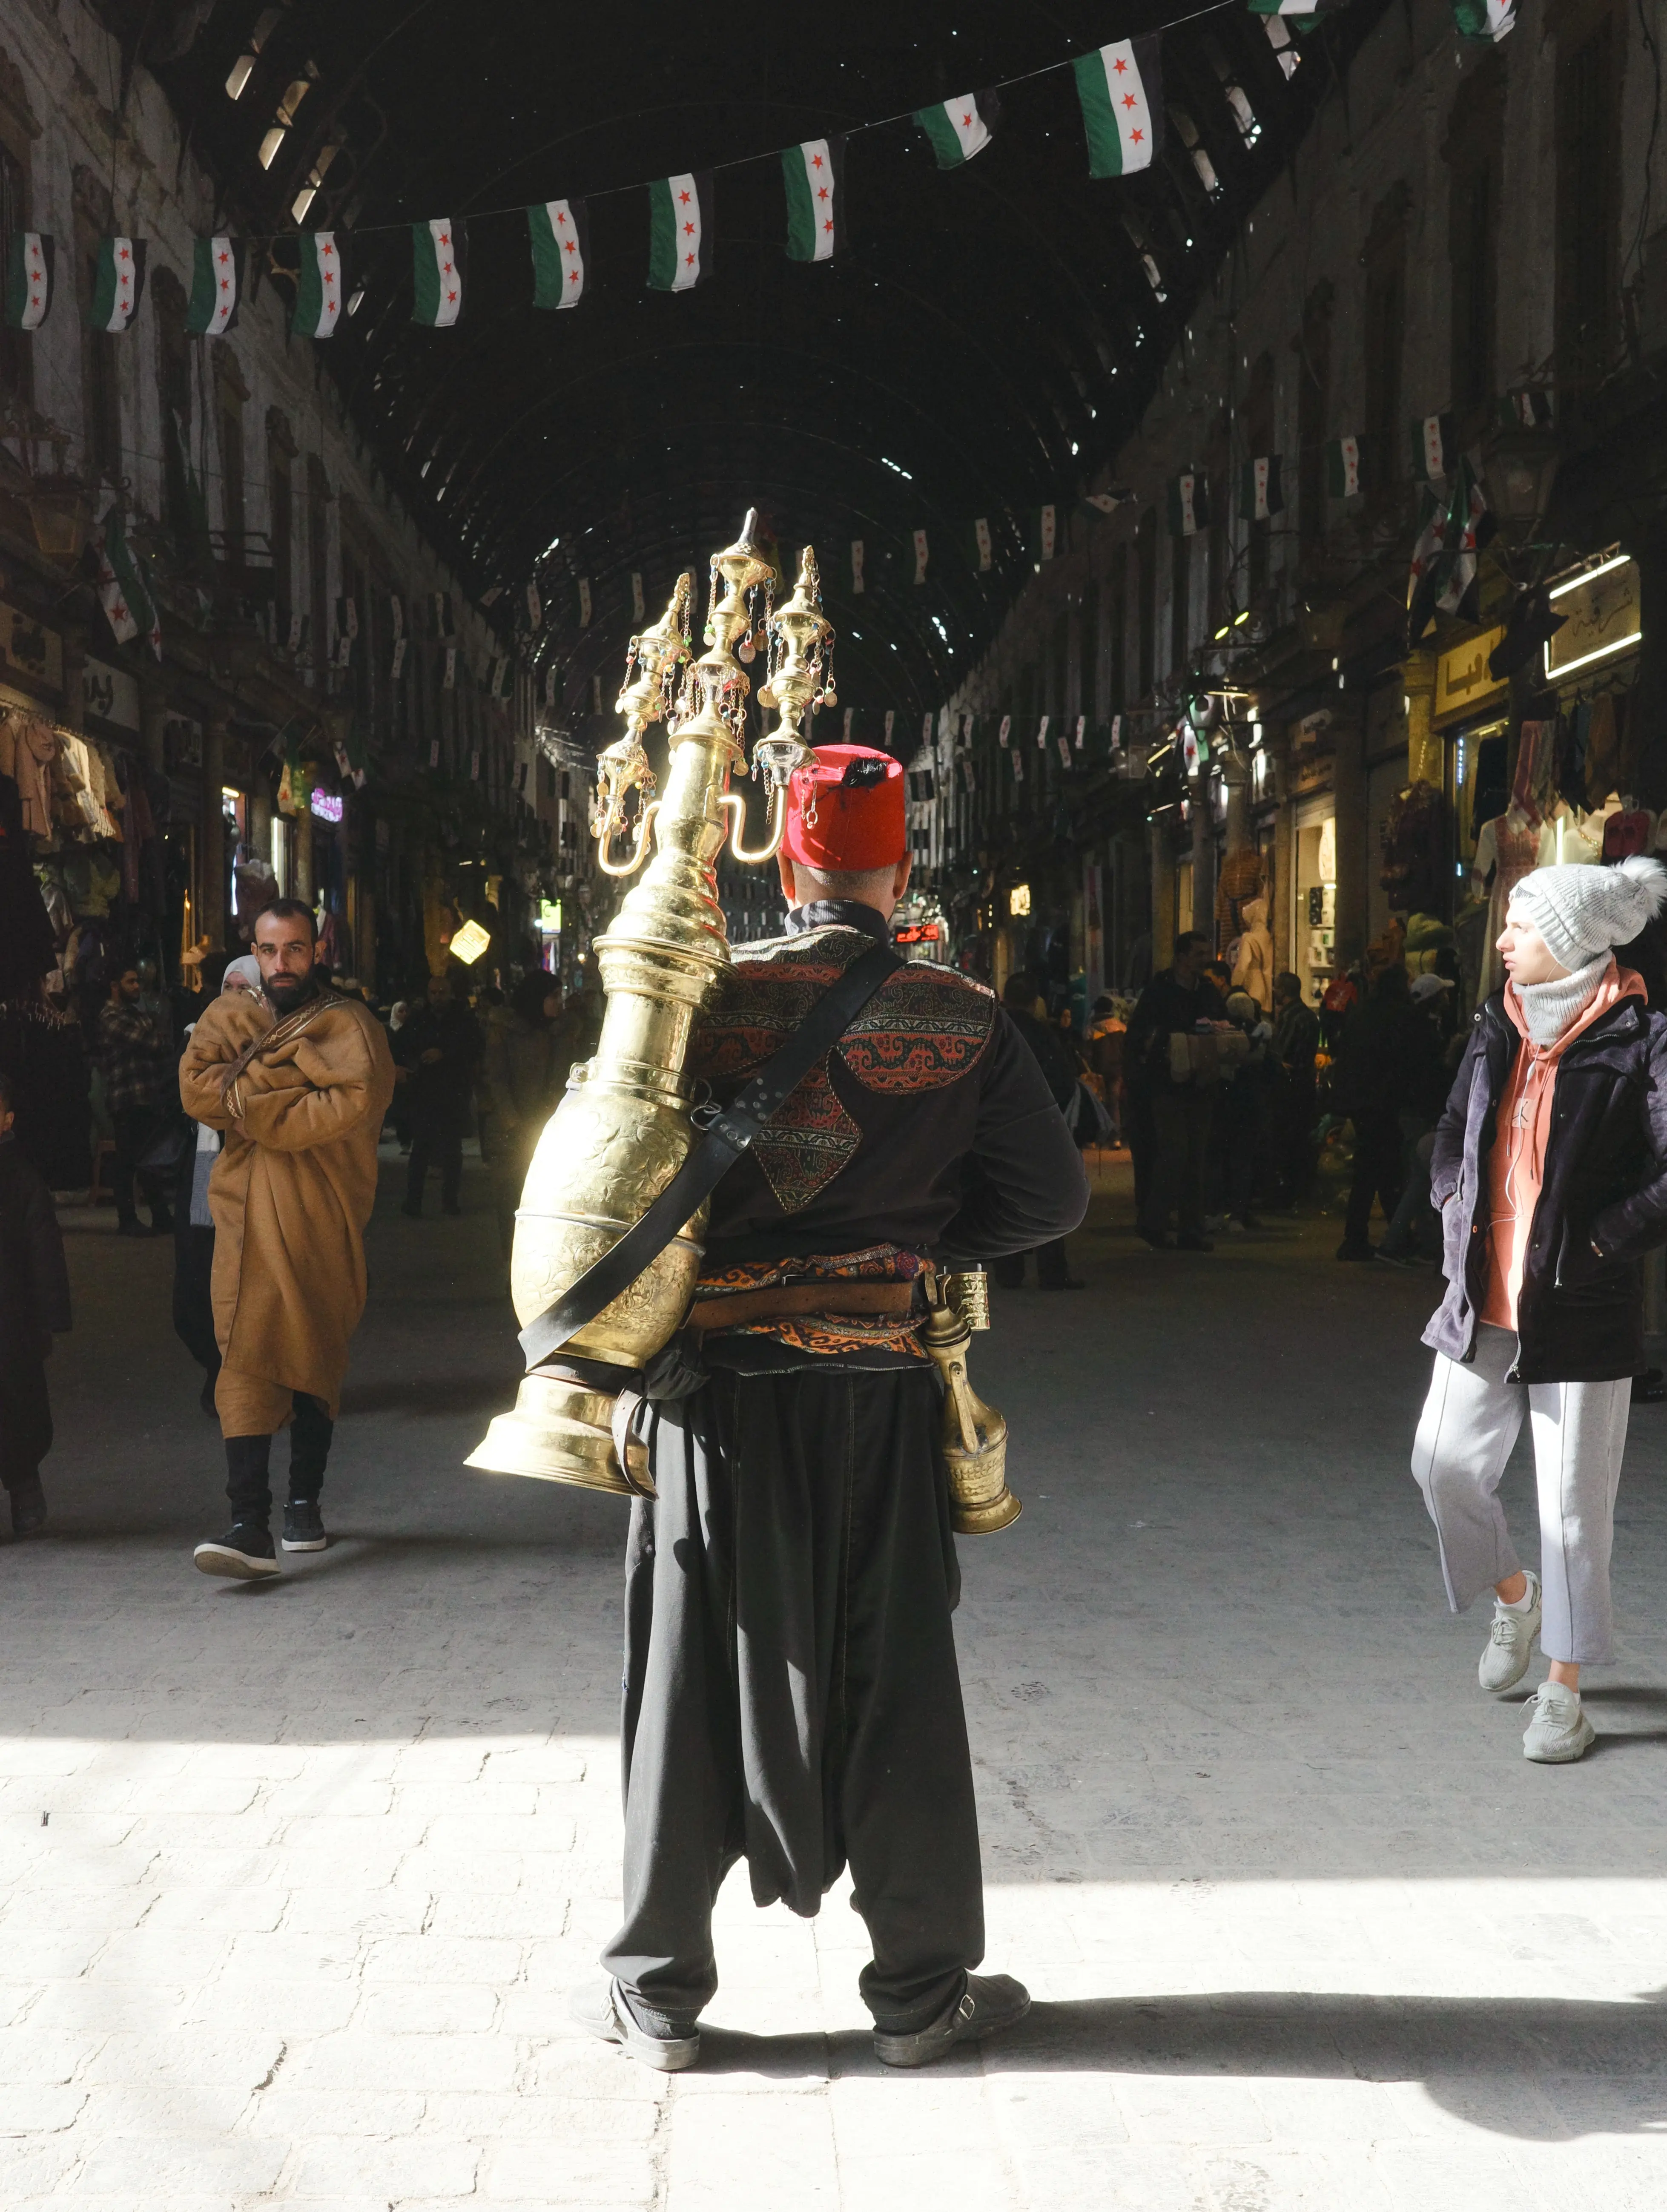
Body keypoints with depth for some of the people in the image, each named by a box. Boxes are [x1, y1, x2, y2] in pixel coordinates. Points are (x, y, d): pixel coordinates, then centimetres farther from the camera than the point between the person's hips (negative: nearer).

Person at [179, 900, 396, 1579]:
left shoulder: (347, 1022, 1)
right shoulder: (228, 1017, 13)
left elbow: (358, 1098, -17)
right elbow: (196, 1089, -2)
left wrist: (252, 1101, -12)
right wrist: (292, 1073, -12)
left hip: (322, 1218, -1)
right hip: (247, 1214, 2)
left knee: (315, 1362, 10)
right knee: (246, 1359, -9)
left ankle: (304, 1503, 25)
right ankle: (250, 1526, -13)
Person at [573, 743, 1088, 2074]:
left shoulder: (710, 1000, -6)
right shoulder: (964, 1022, -4)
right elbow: (1052, 1196, -1)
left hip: (720, 1380, 0)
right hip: (878, 1387, 0)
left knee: (696, 1681, 10)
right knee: (895, 1685, 10)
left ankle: (661, 1995, 20)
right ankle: (922, 1990, 20)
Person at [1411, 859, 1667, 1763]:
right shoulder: (1499, 1027, 8)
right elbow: (1453, 1134, 21)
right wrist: (1456, 1205, 6)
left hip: (1580, 1309, -6)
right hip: (1484, 1301, 6)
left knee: (1573, 1504, 1)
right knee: (1443, 1461, 7)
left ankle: (1563, 1690, 15)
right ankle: (1514, 1596, 35)